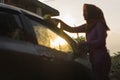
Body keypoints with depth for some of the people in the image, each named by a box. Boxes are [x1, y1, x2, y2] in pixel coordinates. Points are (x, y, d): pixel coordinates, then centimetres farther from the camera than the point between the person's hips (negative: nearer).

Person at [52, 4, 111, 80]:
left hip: (101, 59, -8)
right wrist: (60, 21, 15)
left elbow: (101, 41, -14)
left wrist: (84, 44, -12)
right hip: (94, 59, 8)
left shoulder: (99, 24, -6)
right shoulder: (88, 26, 15)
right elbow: (71, 29, 20)